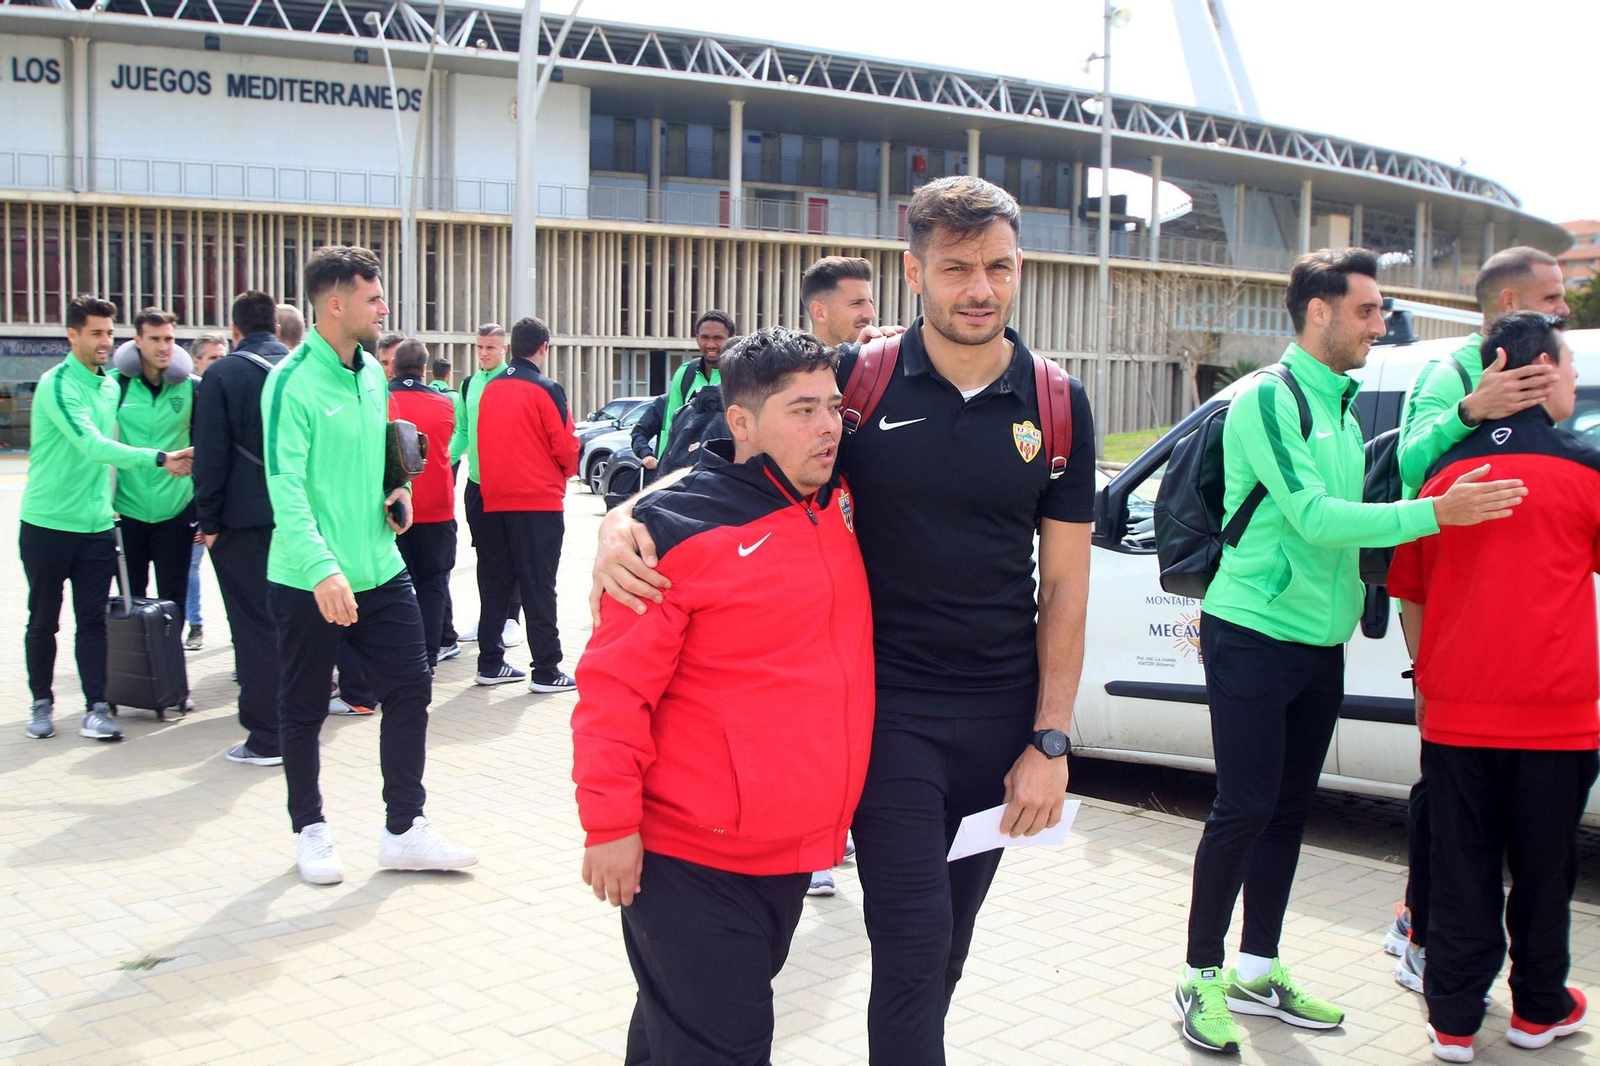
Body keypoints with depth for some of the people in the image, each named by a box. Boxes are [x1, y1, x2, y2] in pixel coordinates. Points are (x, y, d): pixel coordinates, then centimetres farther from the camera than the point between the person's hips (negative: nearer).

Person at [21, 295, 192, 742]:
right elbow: (91, 444, -25)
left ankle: (96, 710, 4)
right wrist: (158, 459, -31)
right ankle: (42, 704, 21)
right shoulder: (57, 384, -14)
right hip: (47, 523, -5)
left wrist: (106, 500, 13)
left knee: (93, 620, 3)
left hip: (96, 525, 5)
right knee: (43, 620, 7)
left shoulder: (111, 386, 10)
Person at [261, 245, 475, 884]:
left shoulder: (372, 373, 9)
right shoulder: (292, 381, -15)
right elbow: (286, 488, -23)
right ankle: (310, 832, 28)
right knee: (304, 709, 10)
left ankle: (404, 832, 18)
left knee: (410, 690, 6)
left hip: (380, 570, 7)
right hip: (308, 583, -7)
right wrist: (321, 570, -34)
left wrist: (396, 492, 6)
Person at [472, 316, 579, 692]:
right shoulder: (546, 390, -10)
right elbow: (566, 446, -10)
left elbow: (483, 440, 12)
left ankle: (489, 663, 18)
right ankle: (546, 671, 1)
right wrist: (566, 472, 9)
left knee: (494, 582, 13)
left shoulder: (489, 389, 6)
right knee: (538, 587, -1)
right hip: (539, 502, -5)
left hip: (493, 501, 5)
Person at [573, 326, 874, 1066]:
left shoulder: (839, 505, 4)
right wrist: (610, 824, -16)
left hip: (795, 848, 7)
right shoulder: (679, 529, -17)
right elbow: (614, 687, -17)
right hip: (692, 859, -7)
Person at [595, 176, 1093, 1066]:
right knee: (913, 944, -4)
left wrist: (1050, 740, -2)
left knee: (947, 948, 16)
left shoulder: (1057, 406, -1)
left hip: (1003, 718, 3)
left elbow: (1065, 584, 2)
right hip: (889, 707, -2)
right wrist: (625, 516, -22)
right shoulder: (859, 381, -6)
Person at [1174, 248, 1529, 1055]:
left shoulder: (1341, 407, 15)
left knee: (1288, 810, 12)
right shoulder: (1267, 398, -12)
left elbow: (1356, 514, 15)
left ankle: (1258, 971, 23)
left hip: (1319, 642, 8)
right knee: (1243, 810, -5)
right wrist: (1434, 514, -21)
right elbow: (1313, 516, -21)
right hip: (1253, 634, -8)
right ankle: (1201, 978, 7)